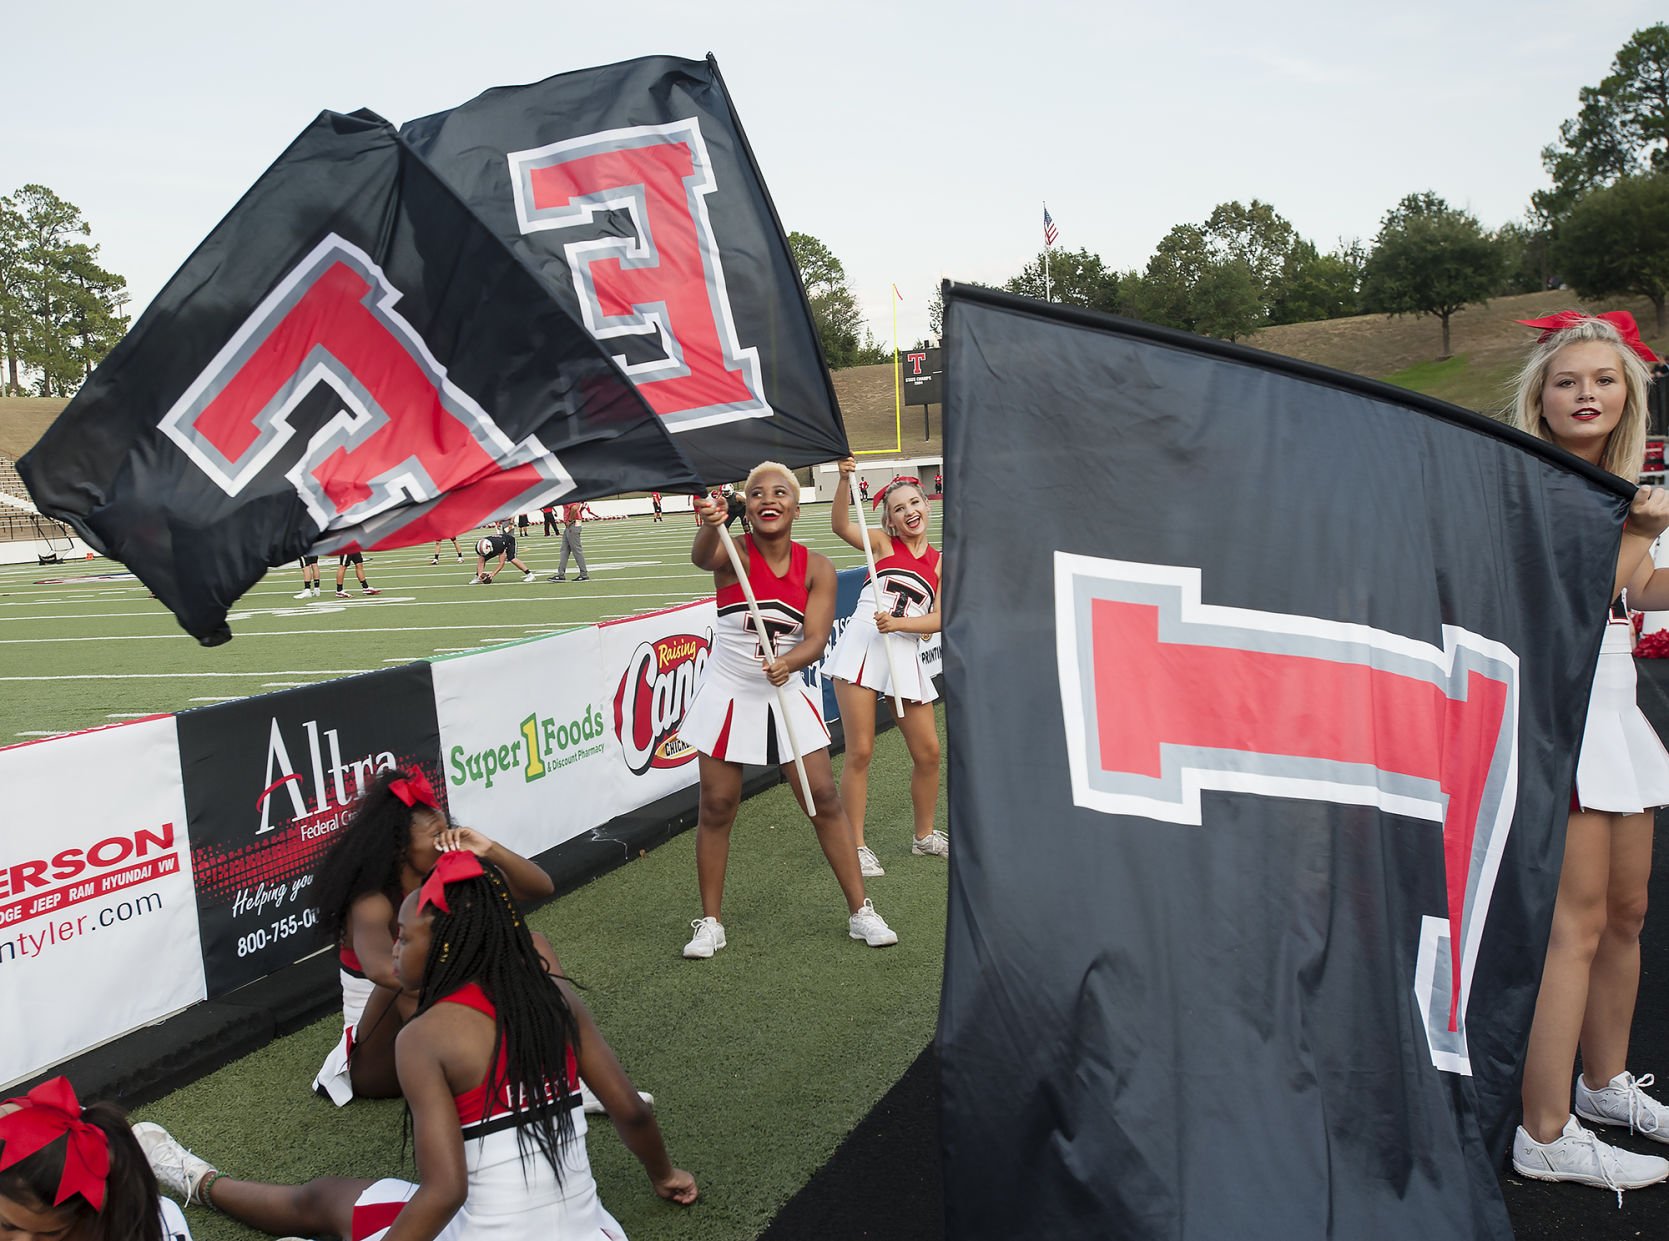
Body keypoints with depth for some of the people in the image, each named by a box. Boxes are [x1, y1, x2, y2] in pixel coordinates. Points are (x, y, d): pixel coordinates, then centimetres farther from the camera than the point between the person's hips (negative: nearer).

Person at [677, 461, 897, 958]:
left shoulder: (816, 567, -5)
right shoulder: (733, 554, -12)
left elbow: (816, 638, -12)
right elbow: (701, 558, -36)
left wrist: (788, 662, -34)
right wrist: (710, 524, -59)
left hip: (785, 696, 2)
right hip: (728, 696, -2)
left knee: (825, 800, 3)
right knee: (716, 807, 2)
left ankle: (860, 911, 17)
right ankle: (710, 922, 18)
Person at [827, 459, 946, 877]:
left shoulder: (941, 563, 11)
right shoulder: (883, 544, 5)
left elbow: (939, 619, 1)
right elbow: (842, 526, -14)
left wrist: (898, 623, -14)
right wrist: (844, 479, -27)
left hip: (904, 656, 3)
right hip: (861, 649, -3)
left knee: (928, 752, 8)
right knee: (860, 752, -5)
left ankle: (925, 836, 28)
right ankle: (857, 846, 7)